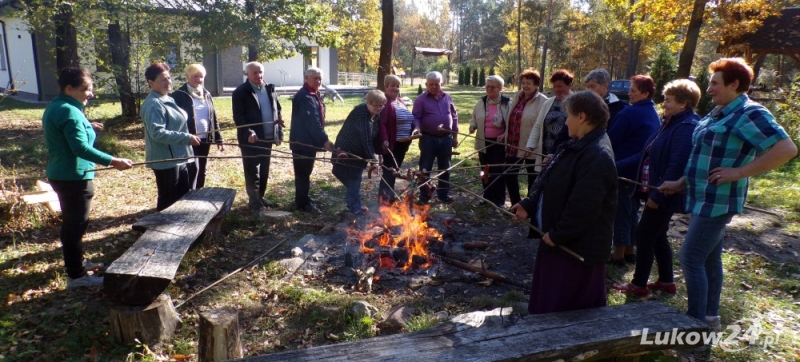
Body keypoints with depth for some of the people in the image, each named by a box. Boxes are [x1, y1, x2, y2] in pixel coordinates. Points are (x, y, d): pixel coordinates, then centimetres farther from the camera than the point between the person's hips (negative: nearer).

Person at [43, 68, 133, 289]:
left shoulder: (54, 107, 12)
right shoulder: (69, 112, -21)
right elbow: (81, 148, -29)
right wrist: (113, 162, -31)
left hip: (61, 175, 11)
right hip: (74, 177, -11)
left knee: (71, 222, 23)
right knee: (76, 225, -3)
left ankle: (76, 262, 38)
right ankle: (76, 276, 5)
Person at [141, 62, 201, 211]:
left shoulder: (168, 99, 12)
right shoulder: (153, 105, -18)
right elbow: (157, 133, -27)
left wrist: (188, 137, 19)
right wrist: (186, 138, -28)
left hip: (178, 158, 10)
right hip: (165, 160, -10)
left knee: (184, 196, 18)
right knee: (168, 201, 1)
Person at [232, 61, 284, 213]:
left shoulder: (270, 89, 10)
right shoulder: (241, 92, -8)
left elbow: (277, 110, 15)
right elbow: (238, 116, -14)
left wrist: (279, 132, 8)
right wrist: (248, 133, -27)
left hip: (267, 137, 6)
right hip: (251, 139, -6)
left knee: (264, 171, 15)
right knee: (252, 172, 1)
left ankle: (260, 197, 29)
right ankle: (254, 202, 9)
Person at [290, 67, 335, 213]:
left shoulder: (315, 95, 14)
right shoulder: (305, 97, -19)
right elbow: (312, 121, -27)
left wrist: (321, 139, 16)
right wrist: (324, 140, -30)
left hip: (309, 140, 10)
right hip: (302, 141, -10)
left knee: (305, 172, 18)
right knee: (302, 173, -2)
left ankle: (303, 200, 29)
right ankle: (302, 203, 6)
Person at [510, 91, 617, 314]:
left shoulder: (597, 157, -27)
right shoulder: (577, 146, 9)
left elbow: (583, 208, -31)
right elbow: (547, 181, 13)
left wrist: (557, 234, -21)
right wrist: (529, 205, 2)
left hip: (577, 247, -11)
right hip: (560, 241, 11)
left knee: (566, 314, 5)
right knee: (550, 305, 24)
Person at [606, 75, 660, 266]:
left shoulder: (630, 112, -17)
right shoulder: (653, 113, 11)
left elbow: (610, 139, -15)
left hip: (624, 169, -9)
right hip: (641, 169, 9)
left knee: (620, 211, -1)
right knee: (632, 211, 16)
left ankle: (618, 254, 5)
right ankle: (629, 251, 23)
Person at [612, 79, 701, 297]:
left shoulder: (686, 127, -20)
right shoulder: (671, 123, 12)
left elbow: (677, 166, -26)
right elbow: (648, 155, 18)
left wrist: (658, 195, -24)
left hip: (664, 195, -10)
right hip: (655, 191, 10)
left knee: (644, 235, -1)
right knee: (657, 236, 16)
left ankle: (639, 285, 11)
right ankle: (666, 282, 28)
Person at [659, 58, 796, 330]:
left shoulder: (750, 114, -15)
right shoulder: (718, 114, 13)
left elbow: (787, 149, -24)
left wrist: (739, 172, -23)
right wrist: (680, 184, 17)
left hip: (717, 201, -9)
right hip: (705, 199, 9)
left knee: (690, 258, -8)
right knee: (709, 258, 16)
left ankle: (696, 323, 3)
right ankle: (710, 316, 28)